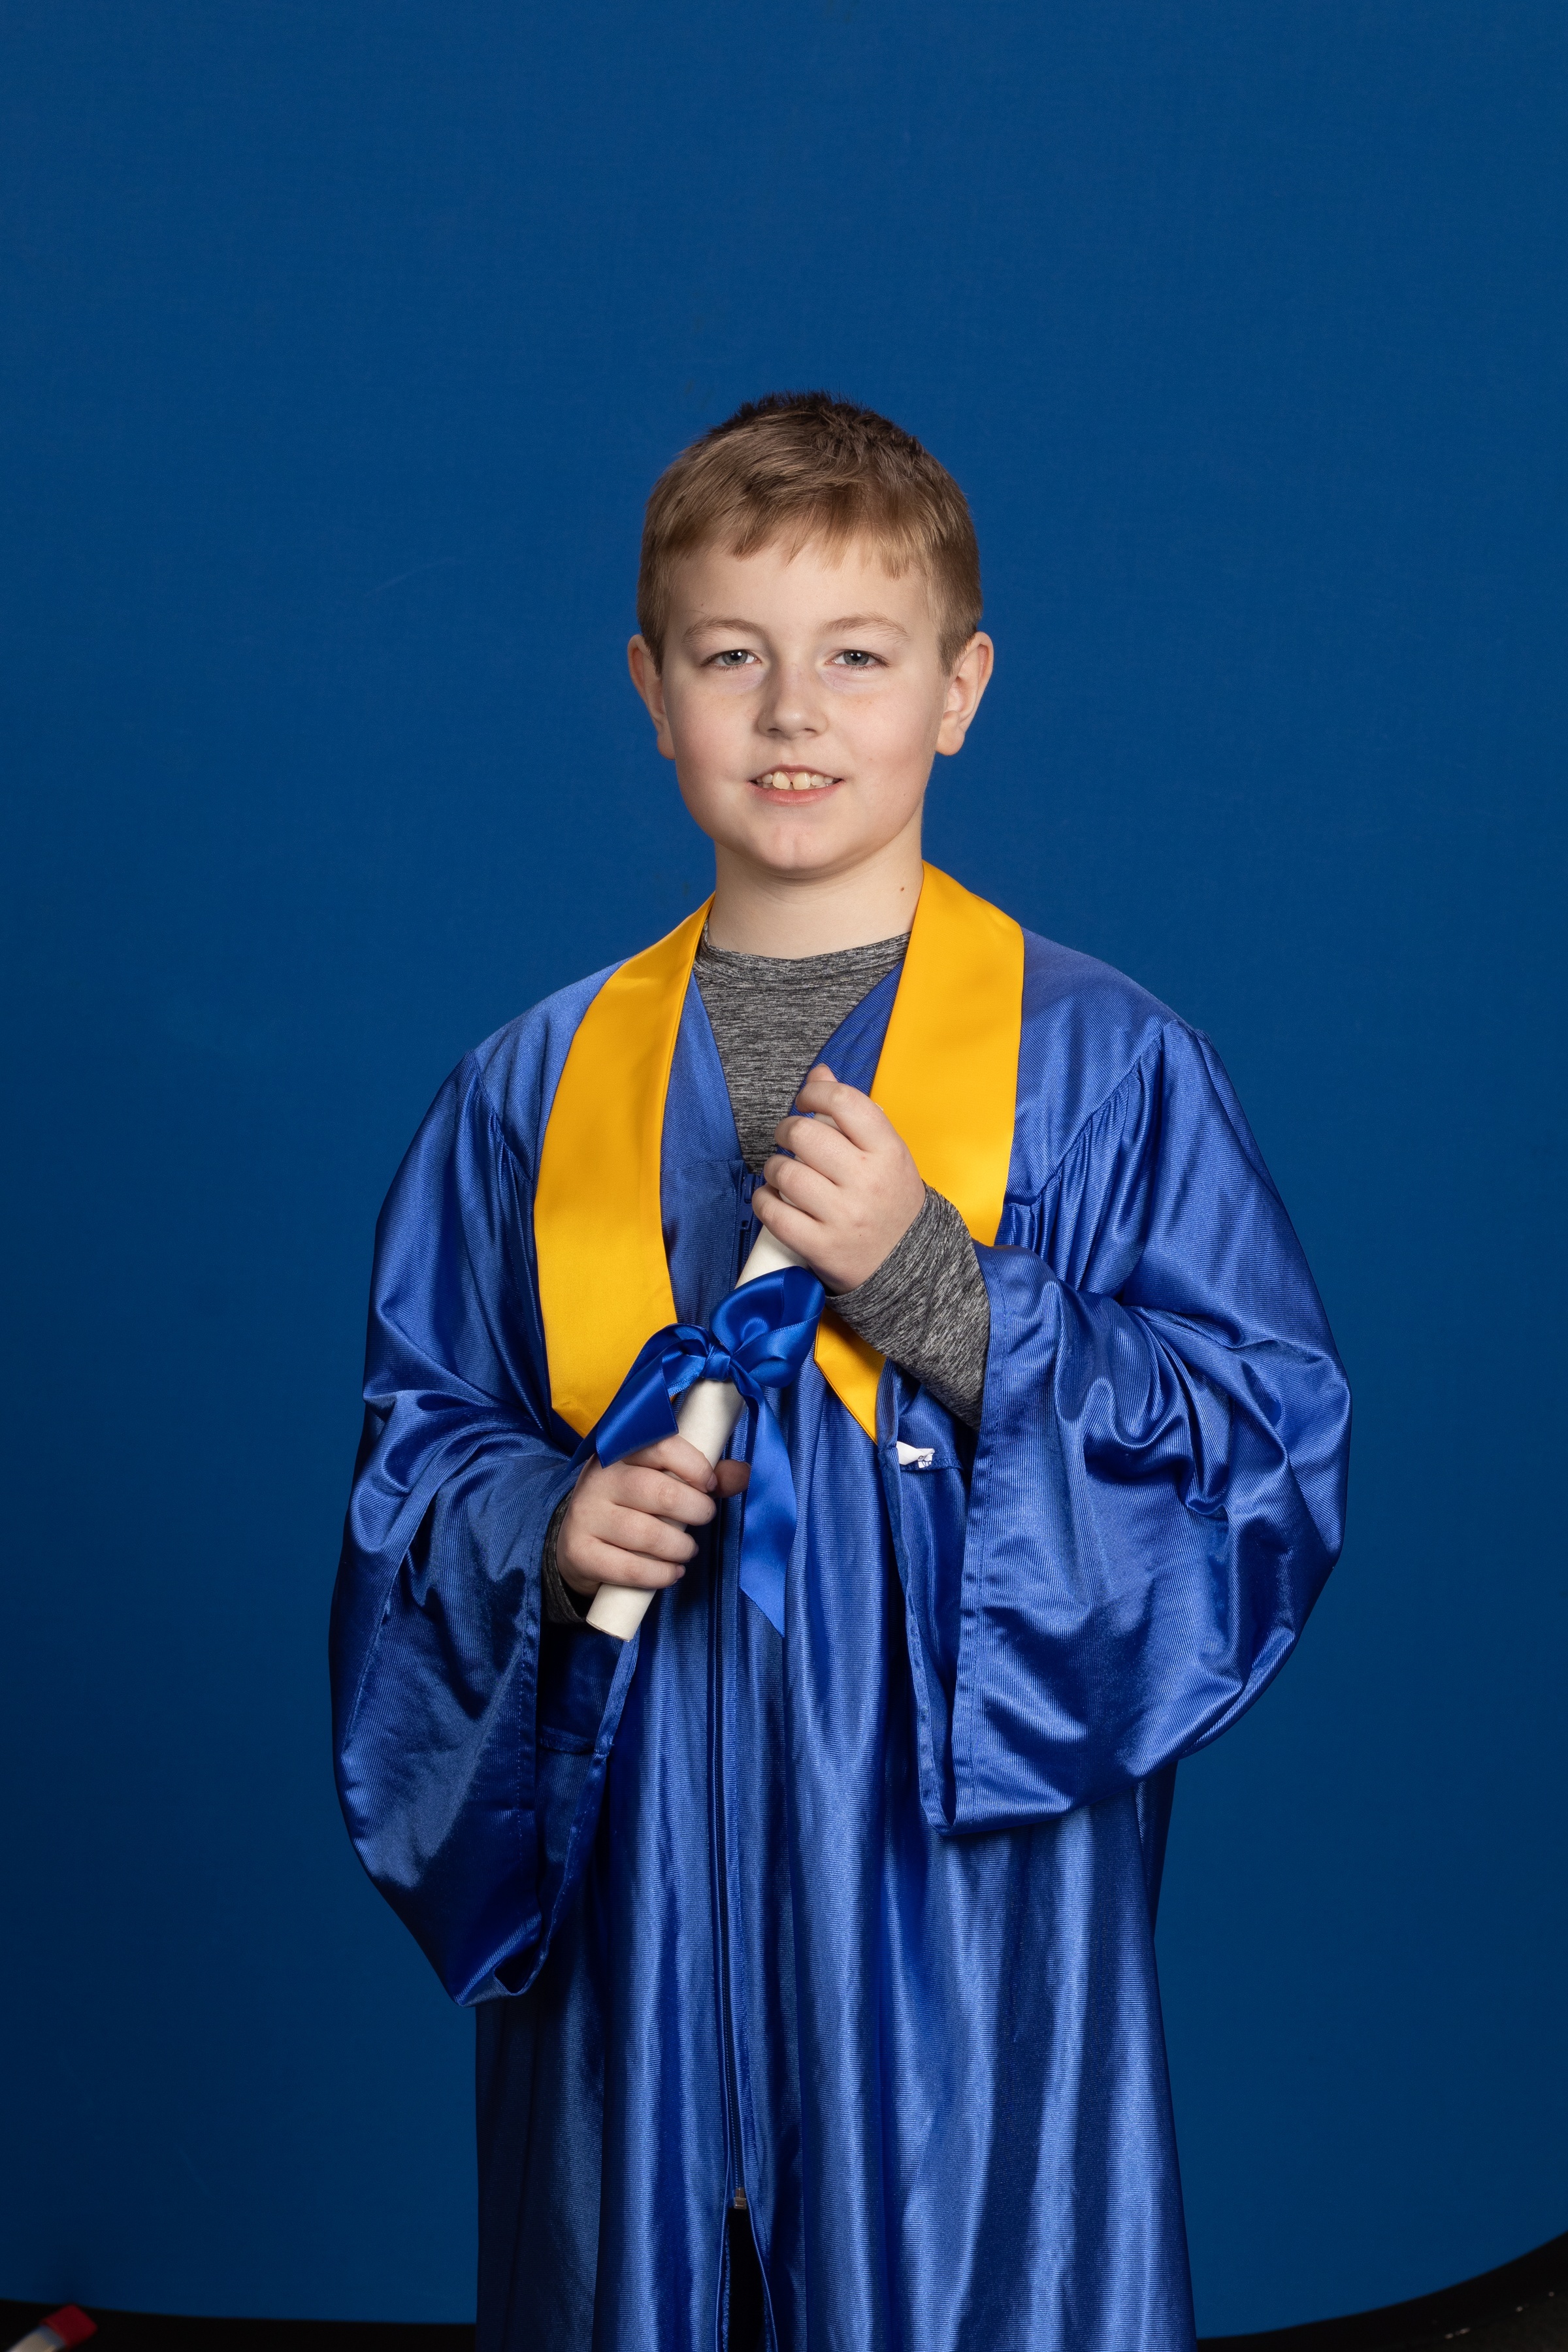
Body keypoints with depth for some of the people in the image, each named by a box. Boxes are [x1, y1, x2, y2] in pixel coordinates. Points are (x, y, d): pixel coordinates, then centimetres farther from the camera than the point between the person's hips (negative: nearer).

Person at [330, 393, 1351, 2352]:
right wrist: (539, 1525, -11)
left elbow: (1273, 1450, -7)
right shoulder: (535, 1090, 6)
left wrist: (936, 1286, -17)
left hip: (963, 1862, -2)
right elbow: (416, 1448, 11)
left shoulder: (1102, 1064, -3)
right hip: (635, 1874, 3)